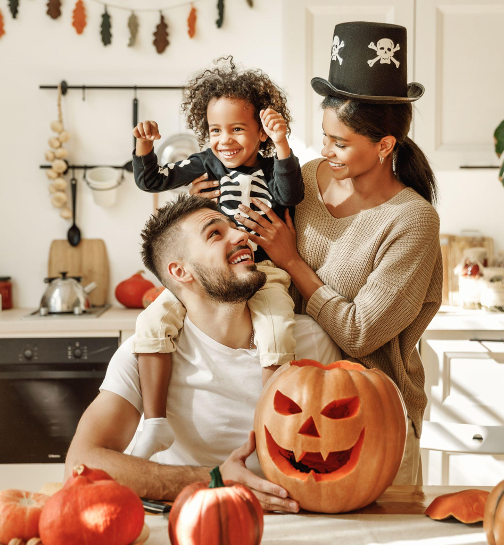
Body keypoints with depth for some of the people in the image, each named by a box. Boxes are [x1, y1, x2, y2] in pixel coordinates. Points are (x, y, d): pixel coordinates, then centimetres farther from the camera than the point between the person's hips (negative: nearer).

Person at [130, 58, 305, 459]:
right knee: (152, 321, -16)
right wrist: (144, 146, -5)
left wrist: (282, 146, -28)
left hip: (261, 270, -2)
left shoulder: (270, 169, 4)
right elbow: (151, 181, 11)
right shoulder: (205, 165, 10)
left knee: (278, 334, -28)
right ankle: (155, 424, -9)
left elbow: (291, 195, -17)